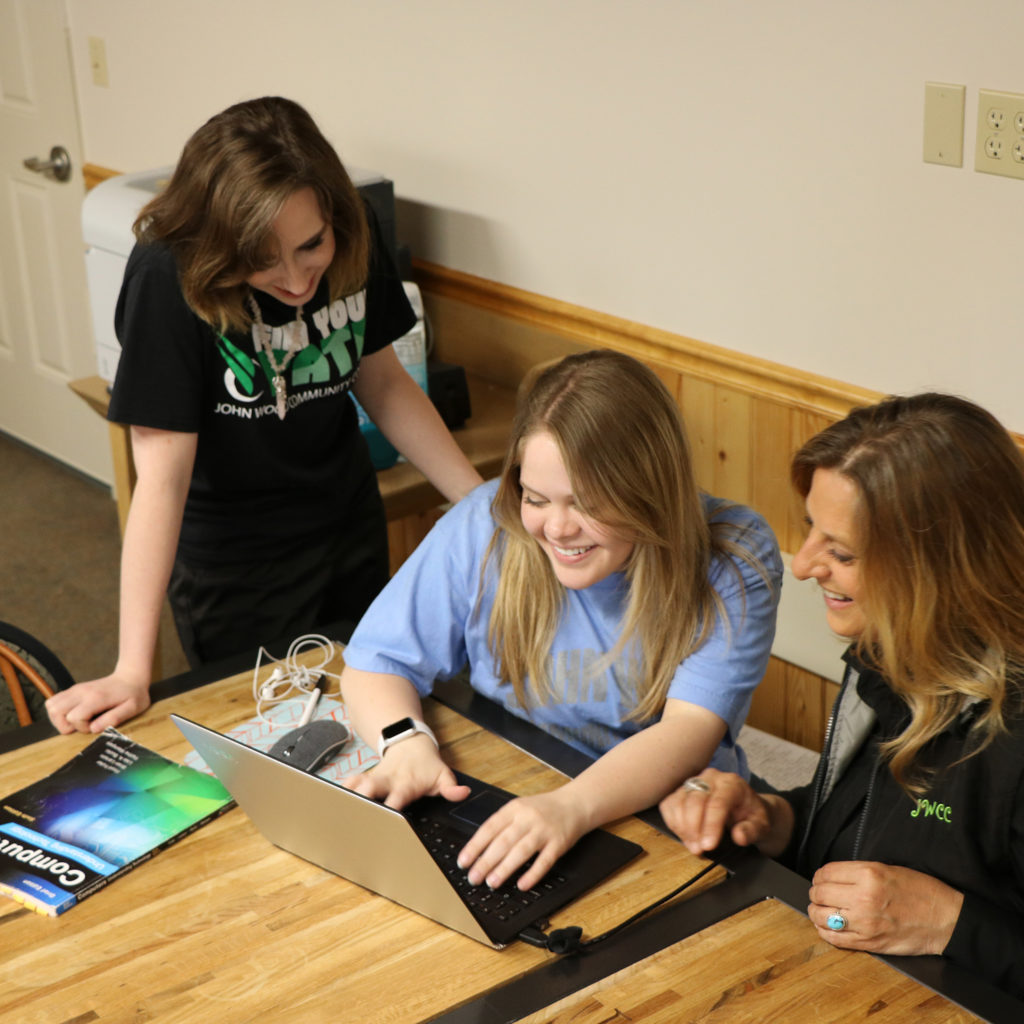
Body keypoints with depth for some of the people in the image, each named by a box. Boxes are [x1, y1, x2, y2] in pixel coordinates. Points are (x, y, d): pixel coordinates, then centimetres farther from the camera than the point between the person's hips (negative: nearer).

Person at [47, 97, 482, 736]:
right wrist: (133, 671, -33)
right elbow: (163, 472, -31)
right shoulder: (170, 275, -30)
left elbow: (382, 381, 1)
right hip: (232, 559, -5)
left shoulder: (352, 238, -15)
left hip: (351, 523, 5)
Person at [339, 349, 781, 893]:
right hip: (501, 814, 2)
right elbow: (375, 663, -2)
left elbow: (690, 730, -24)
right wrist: (406, 742, -25)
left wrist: (571, 806, -42)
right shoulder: (486, 526, -9)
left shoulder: (735, 560, -13)